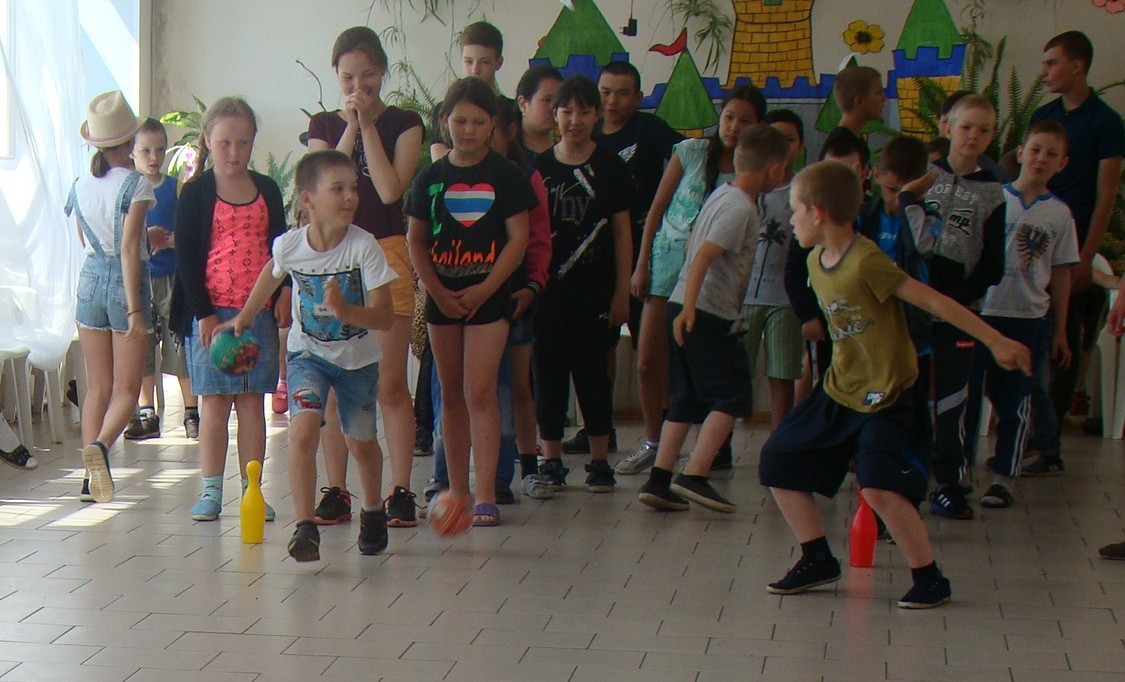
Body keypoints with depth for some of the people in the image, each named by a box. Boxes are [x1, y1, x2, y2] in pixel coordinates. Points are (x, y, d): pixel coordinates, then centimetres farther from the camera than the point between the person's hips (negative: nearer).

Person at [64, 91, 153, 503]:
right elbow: (129, 248, -18)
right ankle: (100, 446, -26)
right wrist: (134, 309, -18)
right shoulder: (135, 184, -12)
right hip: (126, 282, -5)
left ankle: (92, 478, 8)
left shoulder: (80, 186, 5)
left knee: (97, 387, 11)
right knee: (126, 388, 1)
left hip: (90, 278, 5)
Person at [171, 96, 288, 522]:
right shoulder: (196, 193, 1)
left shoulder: (267, 191, 10)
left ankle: (251, 490, 9)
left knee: (252, 403, 5)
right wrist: (204, 314, -10)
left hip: (259, 312, 3)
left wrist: (284, 294, -2)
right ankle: (211, 491, 6)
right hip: (211, 311, -2)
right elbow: (186, 257, -3)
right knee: (213, 403, 0)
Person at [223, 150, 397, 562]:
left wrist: (344, 311, -43)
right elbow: (272, 273, 10)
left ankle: (373, 512, 42)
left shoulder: (364, 246, -24)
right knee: (303, 430, -22)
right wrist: (245, 317, 21)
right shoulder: (289, 245, -17)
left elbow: (386, 317, -25)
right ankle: (305, 527, -18)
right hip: (308, 353, 0)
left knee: (360, 441, 15)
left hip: (358, 358, 0)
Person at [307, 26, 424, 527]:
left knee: (390, 383, -3)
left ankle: (400, 491, 2)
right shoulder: (323, 126, 11)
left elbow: (391, 189, -11)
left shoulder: (403, 124, 4)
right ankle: (336, 491, 10)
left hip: (386, 255, -2)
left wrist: (368, 125, -9)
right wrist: (350, 127, -7)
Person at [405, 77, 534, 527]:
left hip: (488, 295, -3)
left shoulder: (505, 176, -1)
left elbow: (518, 239, -4)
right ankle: (457, 491, 17)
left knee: (480, 391, -11)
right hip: (442, 297, 3)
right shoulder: (430, 178, 6)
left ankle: (486, 497, -10)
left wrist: (484, 288, -12)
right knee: (451, 394, 9)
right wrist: (437, 291, -5)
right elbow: (416, 241, 7)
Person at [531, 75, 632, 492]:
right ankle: (551, 461, 12)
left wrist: (621, 292, -2)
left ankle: (599, 461, 11)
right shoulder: (538, 167, 5)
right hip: (548, 288, 1)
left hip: (595, 289, -1)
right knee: (549, 372, 4)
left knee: (592, 371, 2)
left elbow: (621, 234, 3)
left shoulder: (610, 167, 2)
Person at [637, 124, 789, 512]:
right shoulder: (742, 208, -13)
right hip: (709, 314, -9)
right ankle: (693, 476, -11)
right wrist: (689, 305, -29)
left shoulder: (722, 195, 15)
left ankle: (658, 481, 7)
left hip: (689, 309, 9)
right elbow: (704, 254, -23)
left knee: (687, 400, 11)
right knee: (731, 396, -5)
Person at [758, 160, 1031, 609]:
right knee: (777, 461, 9)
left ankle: (930, 578, -4)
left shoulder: (867, 261, -22)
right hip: (838, 390, 9)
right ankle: (818, 560, 22)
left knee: (878, 487, -23)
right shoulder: (816, 262, 4)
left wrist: (996, 342, -21)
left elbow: (934, 302, -21)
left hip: (883, 396, -9)